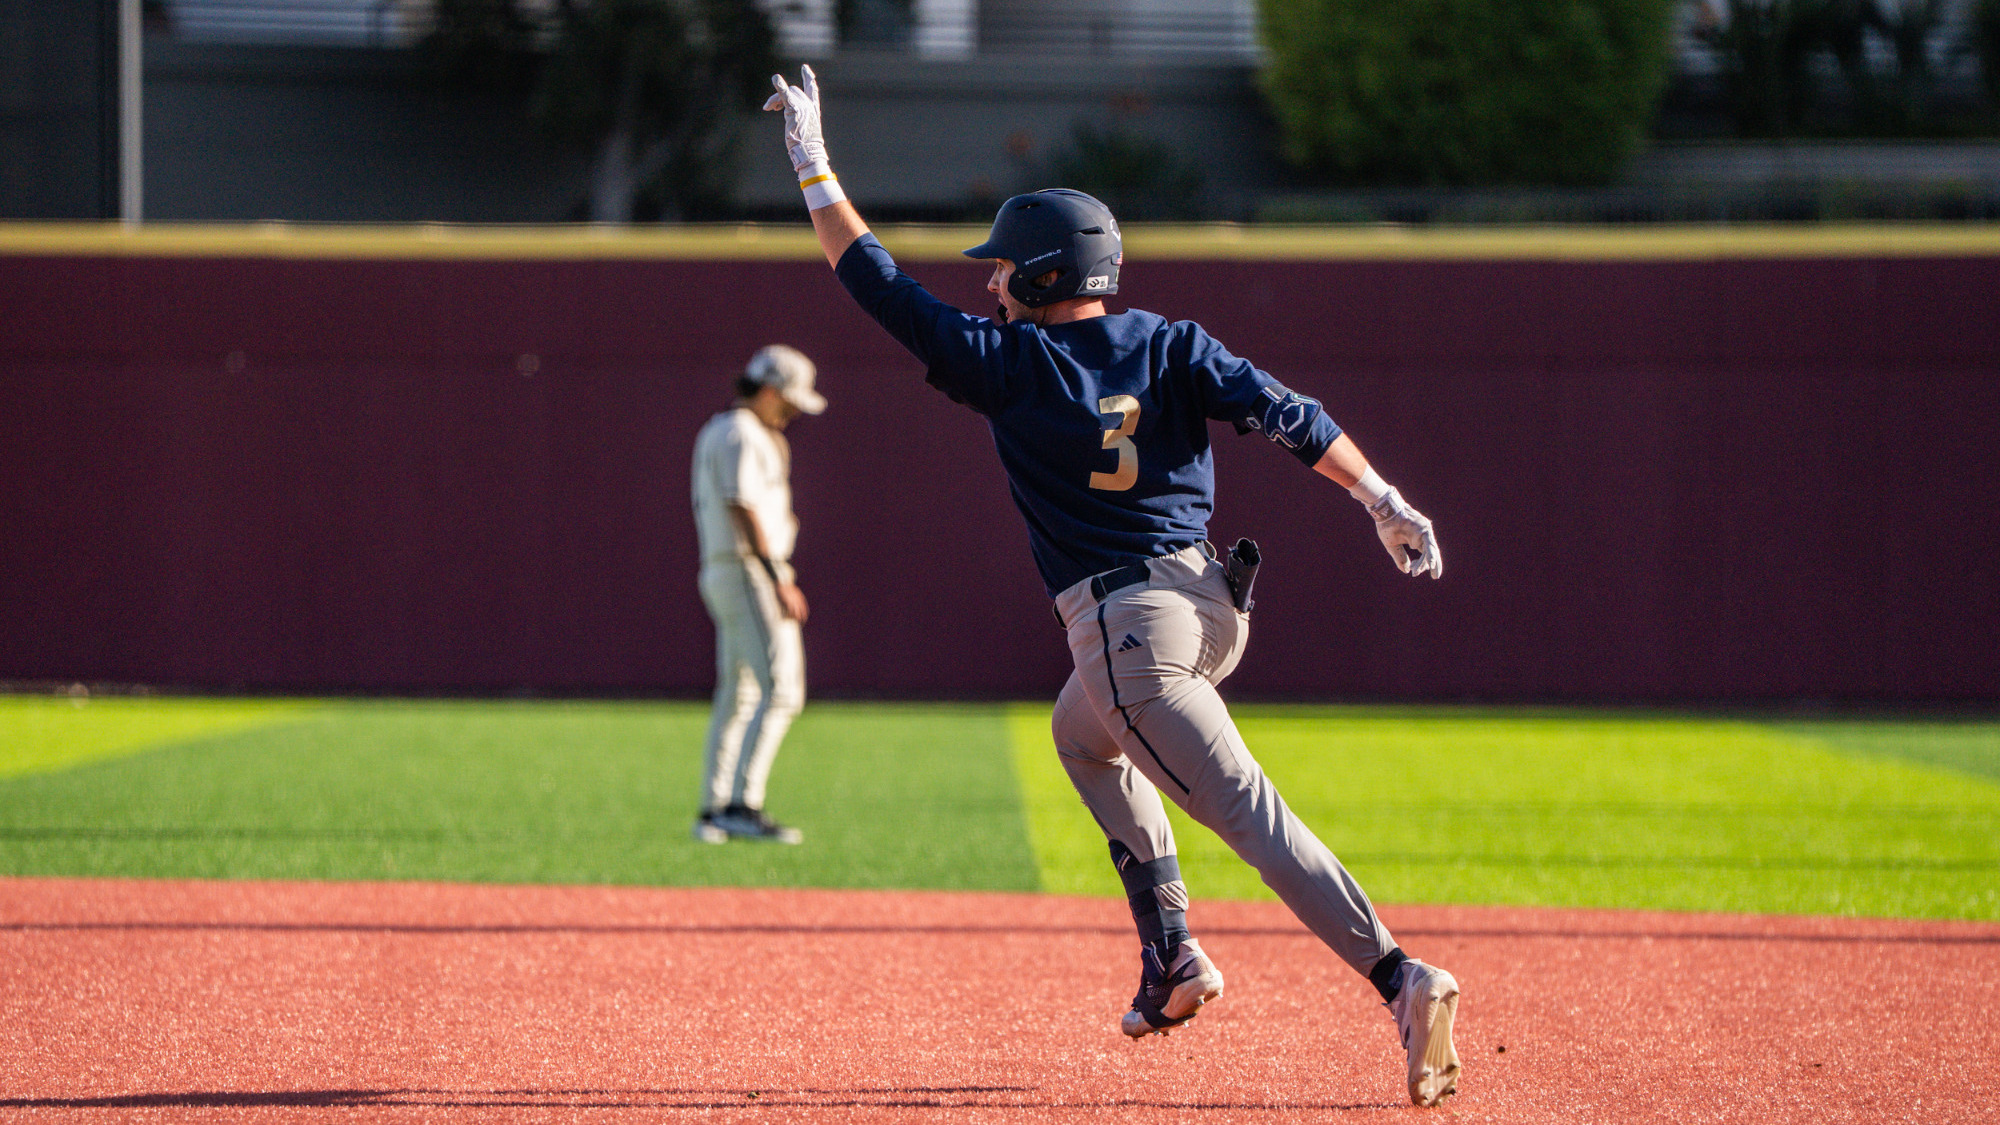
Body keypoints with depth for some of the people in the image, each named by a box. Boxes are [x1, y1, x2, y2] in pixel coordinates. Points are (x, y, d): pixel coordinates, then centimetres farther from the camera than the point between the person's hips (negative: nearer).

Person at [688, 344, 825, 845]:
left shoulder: (713, 433, 20)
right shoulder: (742, 434, -12)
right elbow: (742, 507, -22)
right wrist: (778, 578, -25)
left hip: (718, 574, 11)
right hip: (748, 573, -11)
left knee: (737, 696, 15)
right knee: (780, 688, -17)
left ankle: (713, 812, 18)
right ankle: (743, 805, -26)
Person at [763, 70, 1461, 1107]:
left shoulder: (1007, 363, -2)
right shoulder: (1172, 345, 9)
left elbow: (877, 282, 4)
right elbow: (1285, 414, -5)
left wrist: (812, 164, 12)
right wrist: (1382, 500, -11)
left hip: (1127, 625, -7)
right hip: (1215, 604, 7)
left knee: (1250, 814, -12)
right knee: (1084, 731, 32)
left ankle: (1400, 978, -29)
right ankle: (1170, 959, 24)